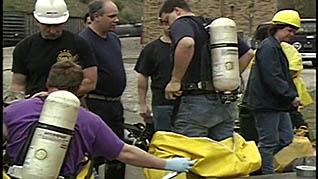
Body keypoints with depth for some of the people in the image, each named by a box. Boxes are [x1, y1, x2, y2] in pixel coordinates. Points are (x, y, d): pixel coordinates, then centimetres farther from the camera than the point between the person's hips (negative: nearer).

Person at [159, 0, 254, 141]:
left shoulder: (180, 24, -3)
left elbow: (187, 43, -28)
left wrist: (175, 80, -19)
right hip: (226, 105, 8)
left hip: (196, 101, -8)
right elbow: (248, 53, 23)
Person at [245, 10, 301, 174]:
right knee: (268, 142, -3)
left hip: (278, 105, 11)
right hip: (266, 104, -11)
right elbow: (273, 78, -23)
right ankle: (267, 173, 7)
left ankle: (258, 161, 24)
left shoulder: (277, 48, 19)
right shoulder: (268, 48, -15)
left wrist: (292, 95, 14)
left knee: (286, 139, 14)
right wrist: (291, 96, -19)